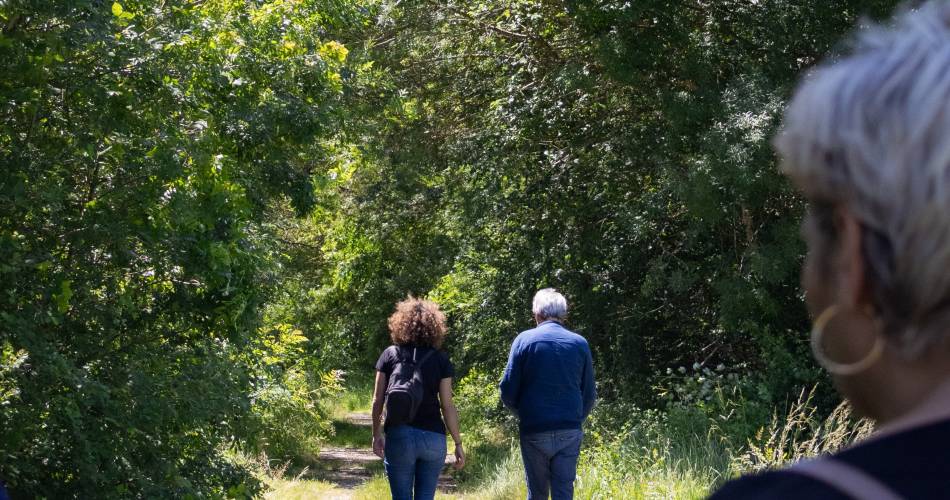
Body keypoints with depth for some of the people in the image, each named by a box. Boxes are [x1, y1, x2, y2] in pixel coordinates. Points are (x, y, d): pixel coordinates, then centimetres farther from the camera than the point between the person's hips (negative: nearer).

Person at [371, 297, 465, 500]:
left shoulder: (390, 355, 2)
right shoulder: (440, 359, 0)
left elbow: (378, 400, 3)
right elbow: (448, 406, -1)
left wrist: (376, 435, 14)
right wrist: (458, 443, 5)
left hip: (398, 436, 0)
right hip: (433, 437, 0)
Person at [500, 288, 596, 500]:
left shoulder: (524, 340, -3)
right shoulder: (579, 343, 3)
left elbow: (508, 389, -3)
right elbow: (589, 393, 7)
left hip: (534, 431, -1)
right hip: (569, 432, 1)